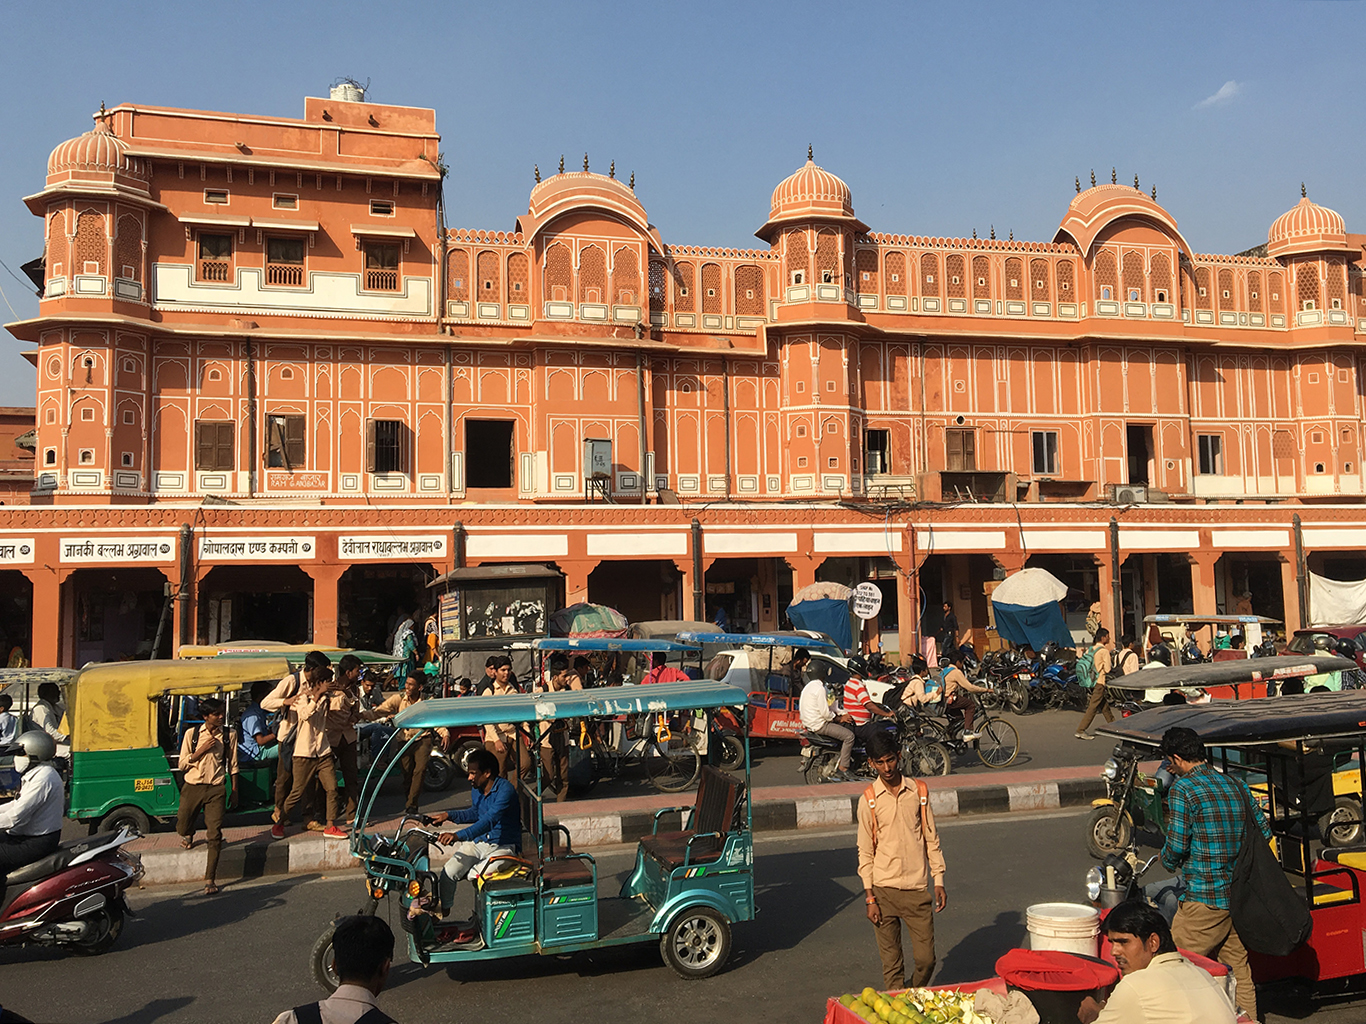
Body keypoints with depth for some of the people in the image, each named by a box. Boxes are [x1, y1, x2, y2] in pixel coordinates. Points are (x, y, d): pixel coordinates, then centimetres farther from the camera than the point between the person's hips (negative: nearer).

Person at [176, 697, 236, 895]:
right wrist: (201, 750, -12)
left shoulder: (228, 735, 4)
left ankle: (210, 879, -2)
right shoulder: (192, 734, 1)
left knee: (215, 834, -8)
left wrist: (234, 789, 9)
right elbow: (182, 765, 1)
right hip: (192, 787, 1)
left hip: (216, 789, -1)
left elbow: (233, 764, 11)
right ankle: (189, 835, 49)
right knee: (182, 829, 9)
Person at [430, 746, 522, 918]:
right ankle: (442, 910, 13)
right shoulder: (476, 788, 4)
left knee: (474, 875, -28)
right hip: (478, 841, 7)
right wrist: (448, 815, 12)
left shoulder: (505, 790, -23)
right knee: (447, 873, -12)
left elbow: (489, 820, -35)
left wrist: (458, 836, -46)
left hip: (503, 846, -7)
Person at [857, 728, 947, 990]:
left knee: (926, 959, 3)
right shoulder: (869, 799, -3)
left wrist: (939, 882, 4)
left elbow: (931, 838, 9)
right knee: (891, 964, 4)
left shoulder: (919, 791, 3)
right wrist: (869, 897, -5)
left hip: (917, 889, 1)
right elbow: (865, 851, 0)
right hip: (884, 891, -1)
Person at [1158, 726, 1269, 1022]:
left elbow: (1176, 844, -16)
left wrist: (1168, 861, 5)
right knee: (1237, 967, 17)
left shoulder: (1182, 788, -12)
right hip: (1240, 895, 8)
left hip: (1204, 898, -8)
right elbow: (1263, 830, 14)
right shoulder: (1236, 784, 8)